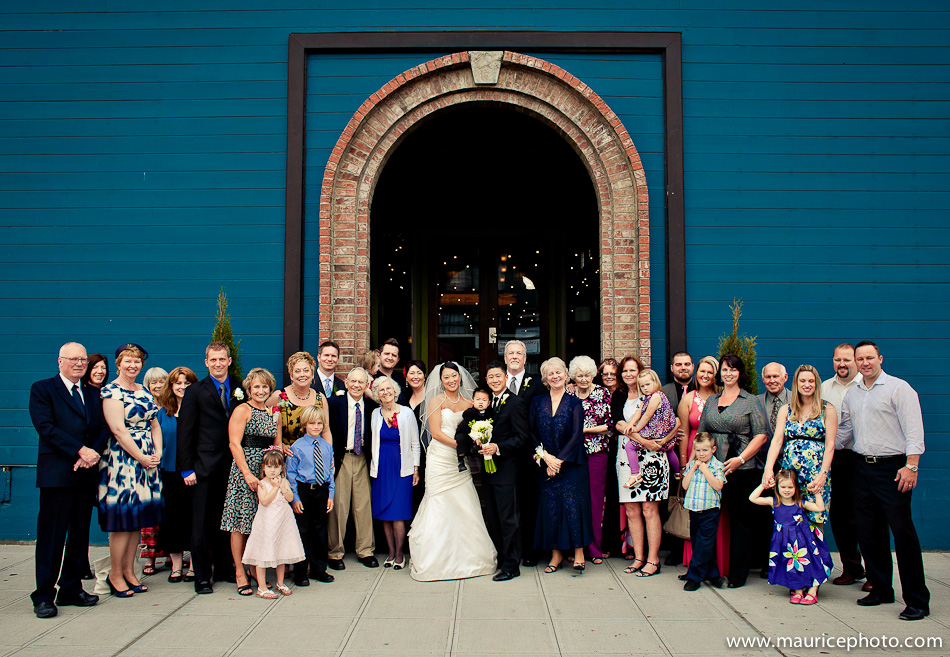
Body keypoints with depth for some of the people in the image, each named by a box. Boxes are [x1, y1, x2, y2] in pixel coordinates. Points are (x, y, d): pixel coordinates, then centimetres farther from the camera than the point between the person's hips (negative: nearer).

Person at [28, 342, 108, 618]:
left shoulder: (93, 393, 16)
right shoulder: (42, 389, 1)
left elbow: (104, 428, 9)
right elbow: (46, 427, -11)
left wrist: (94, 453, -10)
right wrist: (81, 450, -17)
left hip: (86, 472, 5)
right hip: (56, 474, -5)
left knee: (80, 534, 10)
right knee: (51, 536, -1)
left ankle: (71, 589, 20)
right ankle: (44, 596, 8)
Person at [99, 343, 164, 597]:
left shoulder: (144, 391, 14)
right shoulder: (111, 391, -8)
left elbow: (154, 424, 15)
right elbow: (118, 430, -15)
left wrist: (158, 452, 0)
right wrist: (141, 457, -14)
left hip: (147, 460, 7)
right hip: (122, 460, -7)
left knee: (137, 518, 10)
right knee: (122, 518, -4)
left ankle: (129, 571, 18)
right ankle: (115, 574, 9)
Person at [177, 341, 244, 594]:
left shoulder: (239, 389, 9)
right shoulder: (195, 392, 1)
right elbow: (185, 433, -1)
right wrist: (186, 468, -7)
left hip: (231, 466, 3)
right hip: (205, 467, -3)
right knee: (202, 523, 2)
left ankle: (224, 569, 25)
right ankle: (202, 576, 12)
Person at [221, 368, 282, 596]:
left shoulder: (275, 413, 14)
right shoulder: (242, 410, -2)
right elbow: (234, 444, -10)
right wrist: (248, 474, -17)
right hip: (244, 469, -5)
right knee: (241, 523, -2)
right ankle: (240, 573, 6)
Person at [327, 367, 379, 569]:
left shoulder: (371, 405, 4)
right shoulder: (335, 403, -4)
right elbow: (327, 432, -3)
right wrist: (330, 459, -8)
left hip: (362, 459, 3)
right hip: (341, 459, -3)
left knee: (364, 505, 6)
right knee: (339, 506, 1)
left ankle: (365, 551, 19)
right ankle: (335, 552, 15)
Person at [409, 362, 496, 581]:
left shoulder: (468, 403, 13)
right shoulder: (436, 401, 2)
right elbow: (435, 432, -6)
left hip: (461, 462, 4)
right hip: (441, 460, -4)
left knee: (465, 509, 2)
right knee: (440, 509, -4)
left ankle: (466, 559, 12)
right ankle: (439, 561, 3)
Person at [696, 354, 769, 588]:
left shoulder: (751, 401, 2)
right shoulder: (711, 401, 14)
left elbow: (761, 436, -5)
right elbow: (700, 433, 17)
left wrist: (741, 458, -13)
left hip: (744, 470, -4)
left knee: (742, 519, 1)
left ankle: (737, 573, 8)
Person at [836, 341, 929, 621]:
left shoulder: (899, 388, -4)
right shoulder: (852, 394, 15)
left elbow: (913, 429, -11)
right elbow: (843, 431, 22)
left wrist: (911, 466, -18)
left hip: (892, 467, -6)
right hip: (862, 468, 6)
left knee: (903, 532, -5)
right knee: (868, 533, 9)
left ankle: (917, 600, 4)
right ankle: (881, 589, 22)